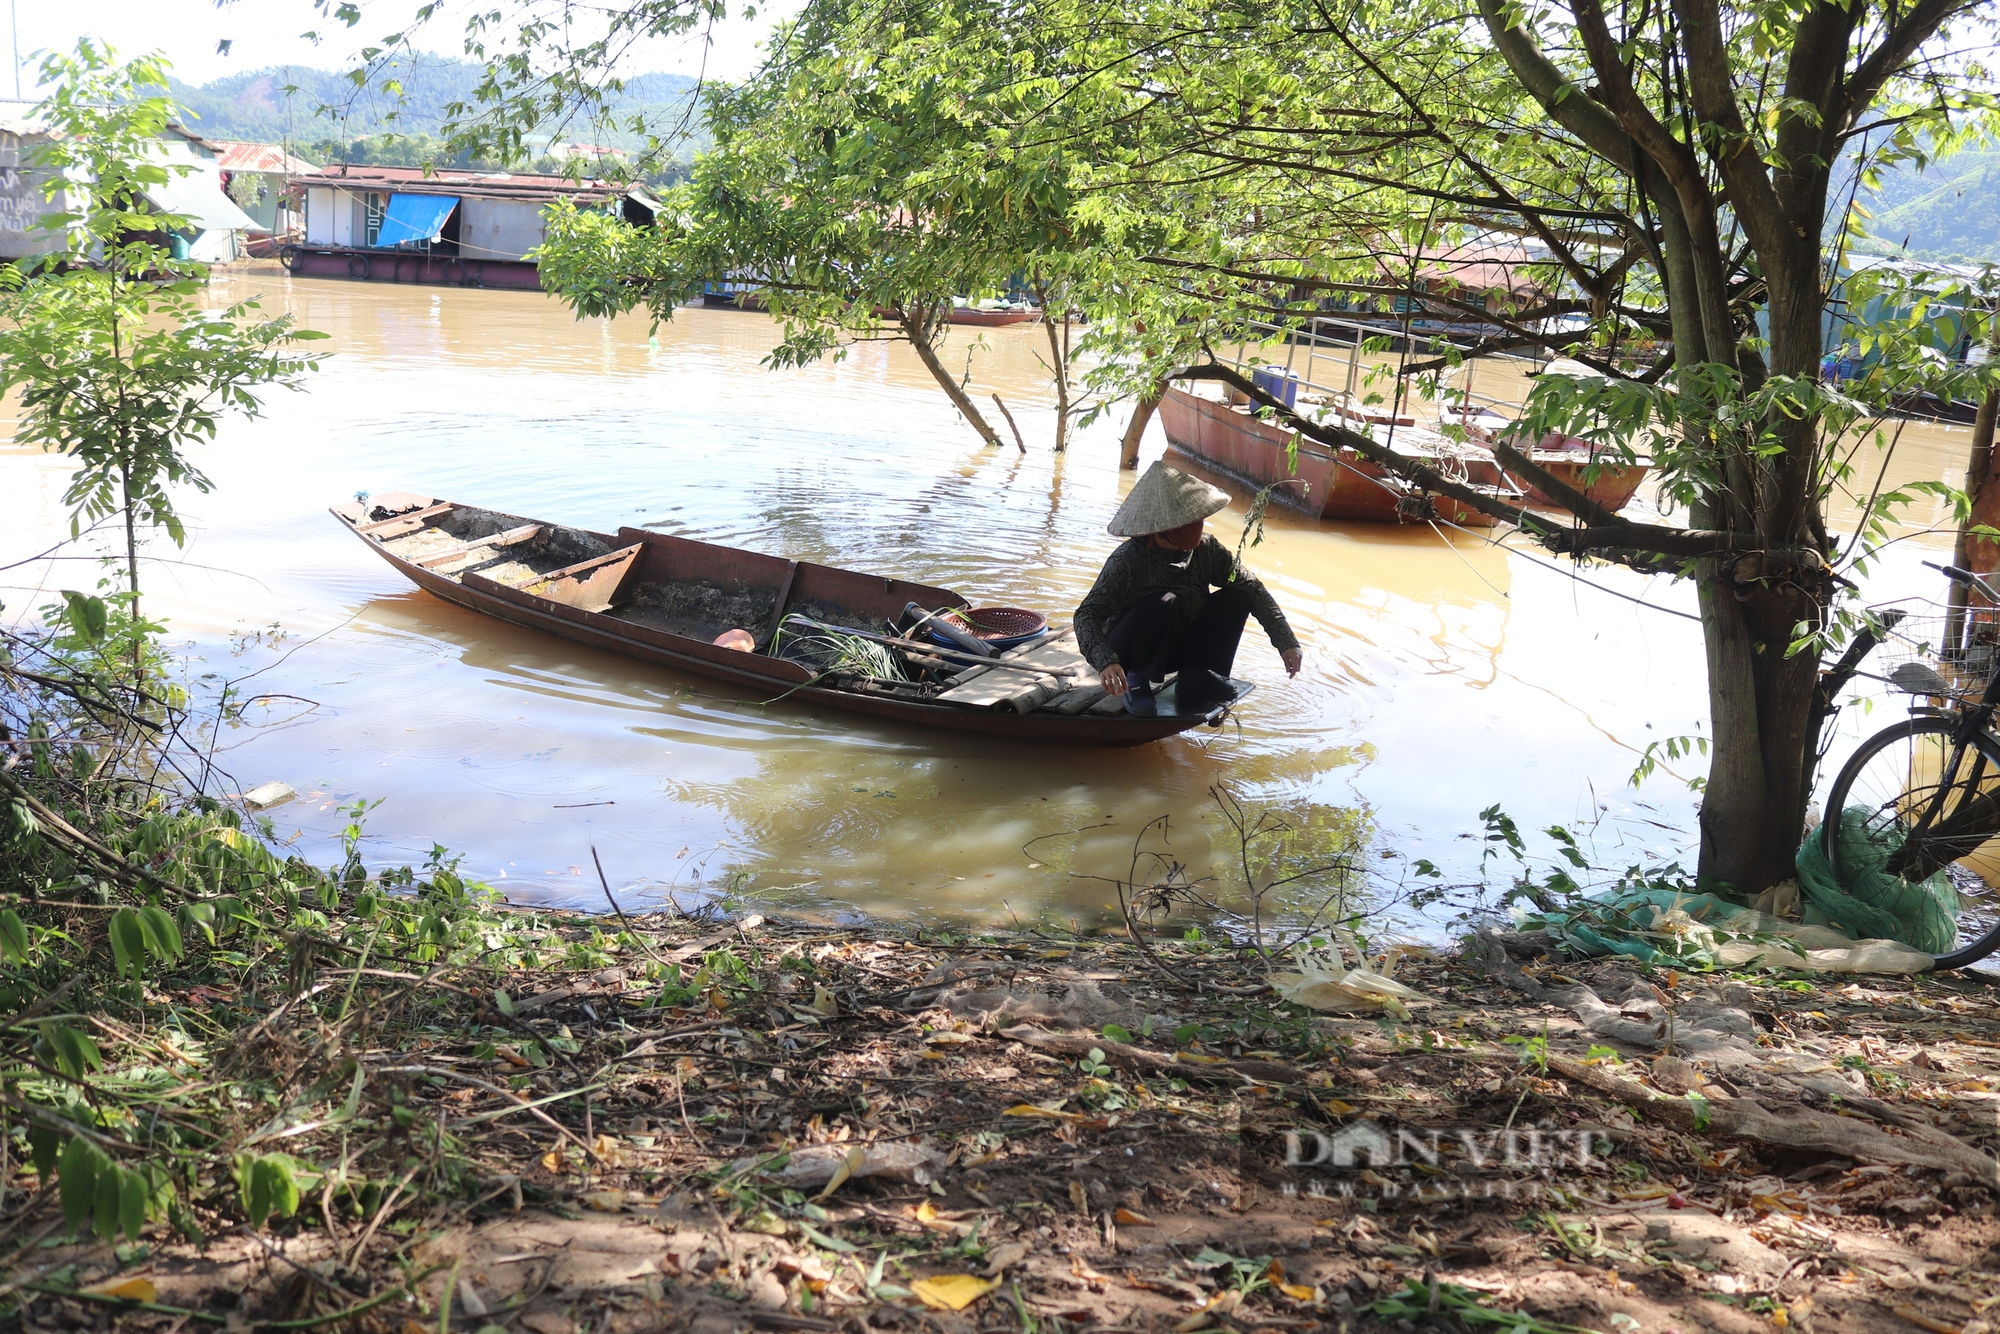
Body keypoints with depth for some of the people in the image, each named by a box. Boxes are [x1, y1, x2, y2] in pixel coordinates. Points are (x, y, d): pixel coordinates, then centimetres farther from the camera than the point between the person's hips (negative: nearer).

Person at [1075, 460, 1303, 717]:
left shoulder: (1205, 551, -10)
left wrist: (1285, 642, -17)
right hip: (1128, 654, -6)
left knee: (1237, 597, -10)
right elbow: (1087, 615, -31)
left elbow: (1253, 589, -8)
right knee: (1165, 604, -34)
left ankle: (1197, 682, -11)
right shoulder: (1128, 560, -25)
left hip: (1176, 648, 6)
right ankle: (1136, 681, -14)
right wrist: (1105, 661, -48)